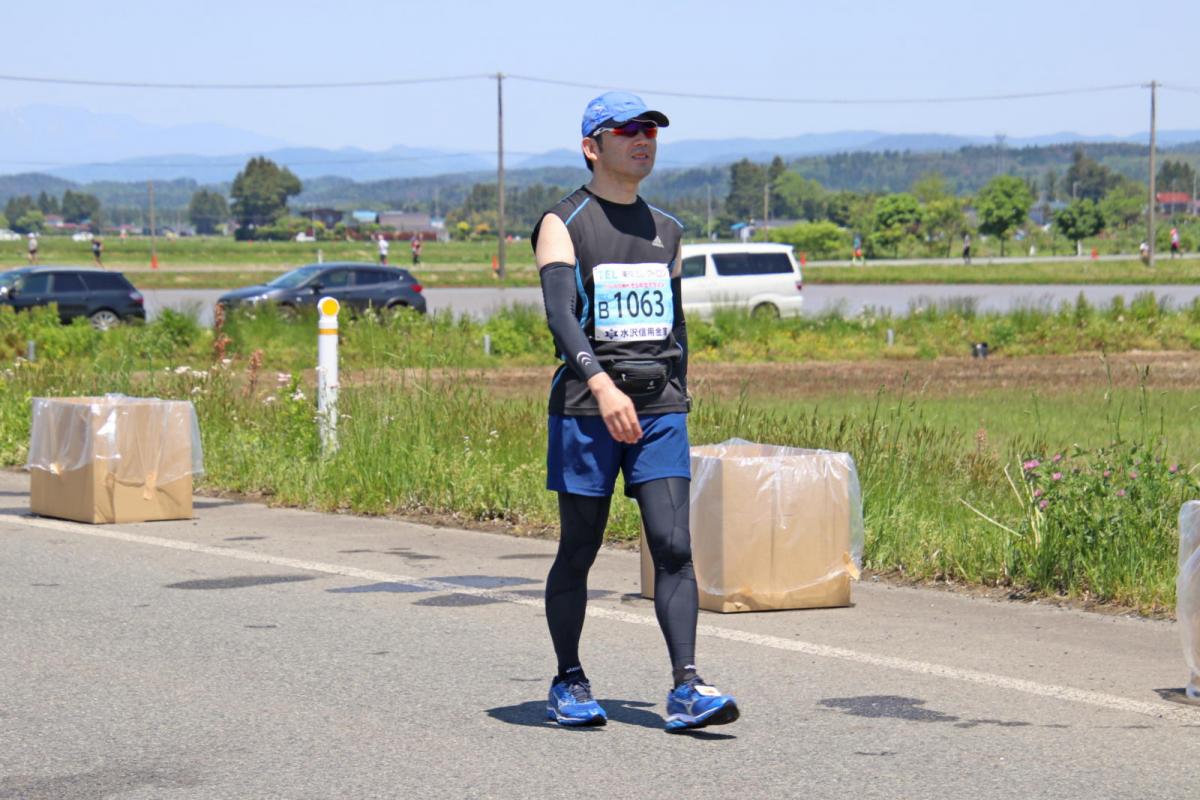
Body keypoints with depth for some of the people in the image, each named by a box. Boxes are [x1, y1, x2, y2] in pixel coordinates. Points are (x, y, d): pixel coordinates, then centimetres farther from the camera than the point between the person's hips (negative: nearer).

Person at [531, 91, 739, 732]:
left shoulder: (666, 232, 16)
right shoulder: (563, 224, -2)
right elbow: (560, 314, -17)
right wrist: (602, 386, -31)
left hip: (659, 410, 4)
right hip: (586, 410, -4)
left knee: (674, 546, -9)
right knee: (578, 553, 4)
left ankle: (685, 690, -13)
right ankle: (568, 685, 18)